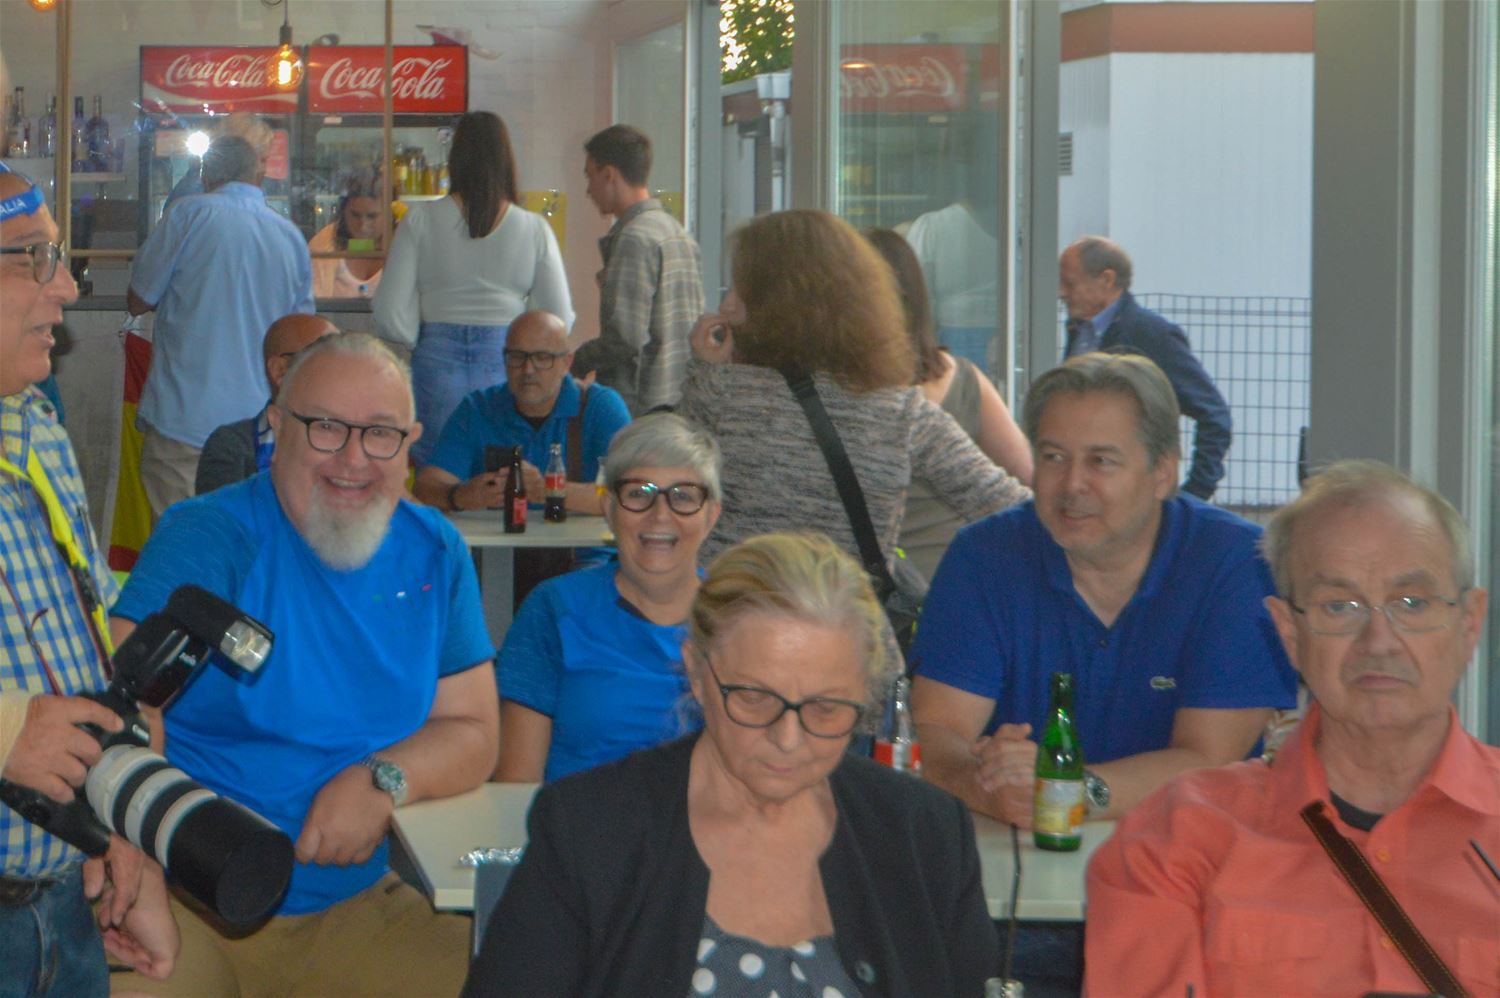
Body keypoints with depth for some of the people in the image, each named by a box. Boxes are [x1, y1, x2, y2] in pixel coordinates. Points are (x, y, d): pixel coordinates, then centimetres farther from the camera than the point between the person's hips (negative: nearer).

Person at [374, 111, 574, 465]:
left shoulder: (420, 222, -2)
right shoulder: (535, 229, -1)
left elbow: (391, 314, -3)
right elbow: (561, 320, 1)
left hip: (437, 365, 0)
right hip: (507, 368, 0)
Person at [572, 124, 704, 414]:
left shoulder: (634, 238, -13)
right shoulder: (681, 234, 15)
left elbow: (626, 338, -20)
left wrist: (573, 364, -5)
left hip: (641, 405, -9)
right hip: (682, 399, 9)